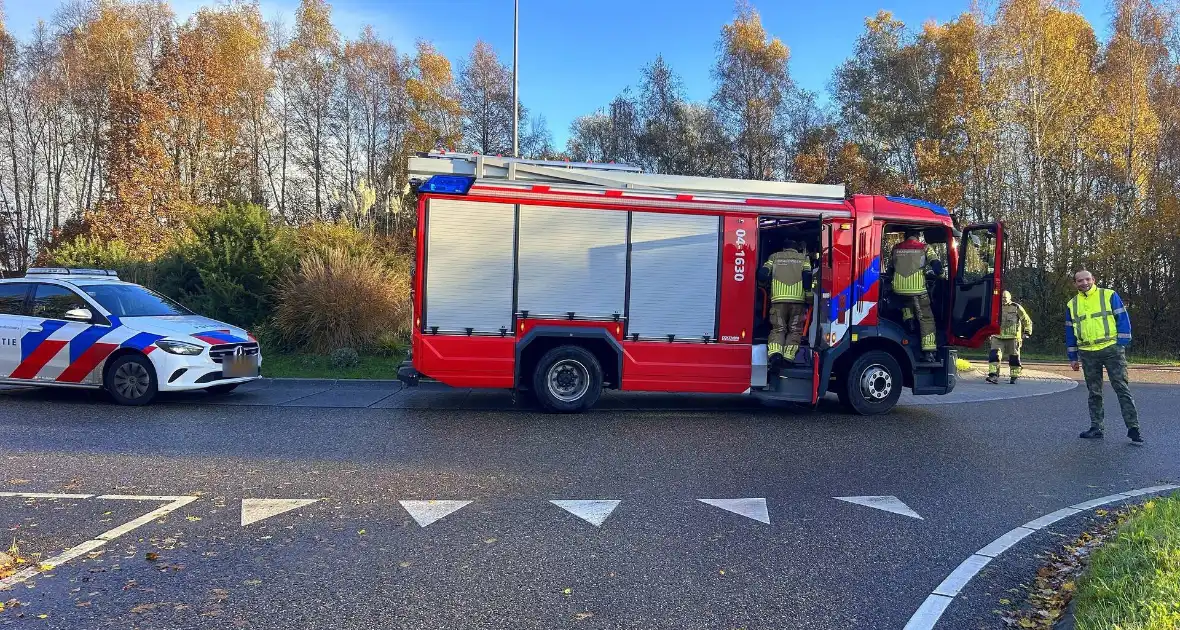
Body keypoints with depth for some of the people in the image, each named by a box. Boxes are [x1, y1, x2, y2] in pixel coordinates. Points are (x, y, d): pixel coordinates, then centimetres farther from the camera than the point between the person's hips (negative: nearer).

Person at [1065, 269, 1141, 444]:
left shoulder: (1109, 295, 0)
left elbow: (1123, 319, -2)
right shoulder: (1072, 305, 11)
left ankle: (1133, 428, -2)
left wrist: (1121, 344, -9)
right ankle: (1096, 428, 14)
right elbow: (1070, 332, 16)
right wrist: (1073, 357, 14)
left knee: (1122, 389, -6)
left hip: (1111, 349, -4)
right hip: (1087, 354, 4)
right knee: (1094, 392, 9)